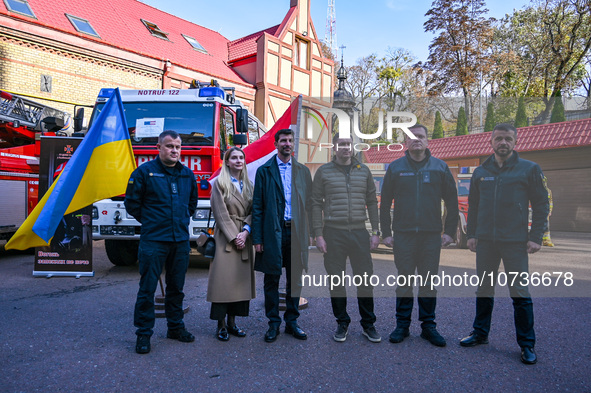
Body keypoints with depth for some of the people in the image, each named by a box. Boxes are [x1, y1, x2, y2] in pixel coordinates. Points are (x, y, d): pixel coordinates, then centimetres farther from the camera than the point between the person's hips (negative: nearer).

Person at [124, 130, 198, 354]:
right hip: (153, 240, -4)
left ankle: (175, 327, 28)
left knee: (176, 287, 14)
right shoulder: (144, 171, -3)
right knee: (147, 289, 0)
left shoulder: (187, 174, 10)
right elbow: (132, 203, 2)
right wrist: (151, 220, 7)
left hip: (181, 240, 5)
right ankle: (143, 333, 13)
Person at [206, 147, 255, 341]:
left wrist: (245, 232, -8)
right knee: (223, 280, -4)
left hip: (244, 238, 5)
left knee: (241, 279, 6)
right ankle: (221, 325, 6)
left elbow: (252, 211, 8)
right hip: (225, 238, -5)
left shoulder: (248, 185, 14)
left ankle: (232, 322, 16)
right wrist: (233, 237, -12)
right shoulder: (220, 183, 0)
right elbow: (221, 214, -7)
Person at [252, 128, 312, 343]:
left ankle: (291, 321, 24)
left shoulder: (303, 171, 10)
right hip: (273, 233, -2)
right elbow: (257, 206, 0)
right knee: (272, 280, 6)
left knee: (295, 279, 10)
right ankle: (273, 323, 20)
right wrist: (257, 238, -6)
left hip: (297, 232, 2)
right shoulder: (264, 170, 3)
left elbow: (309, 203, 9)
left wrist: (310, 231, 0)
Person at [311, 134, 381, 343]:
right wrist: (318, 235, -6)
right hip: (333, 233, -2)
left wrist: (376, 232, 5)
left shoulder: (364, 171, 10)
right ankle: (342, 323, 23)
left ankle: (368, 325, 21)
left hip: (360, 232, 2)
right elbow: (316, 204, 1)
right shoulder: (323, 172, 2)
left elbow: (372, 202, 11)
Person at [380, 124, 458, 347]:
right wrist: (386, 233, 1)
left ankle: (428, 326, 20)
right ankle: (402, 324, 17)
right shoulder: (395, 168, 5)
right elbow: (385, 203, 6)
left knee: (429, 283, 7)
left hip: (431, 235, 1)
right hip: (403, 234, 0)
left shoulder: (440, 168, 7)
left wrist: (449, 232, 2)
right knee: (404, 281, 4)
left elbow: (452, 202, 9)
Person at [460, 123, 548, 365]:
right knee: (484, 290, 12)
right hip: (485, 241, 4)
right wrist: (471, 234, 8)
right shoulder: (481, 172, 9)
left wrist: (536, 237, -7)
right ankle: (480, 333, 27)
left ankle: (527, 344, 16)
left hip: (516, 242, -3)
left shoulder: (529, 169, 0)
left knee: (520, 293, 1)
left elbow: (541, 205, 0)